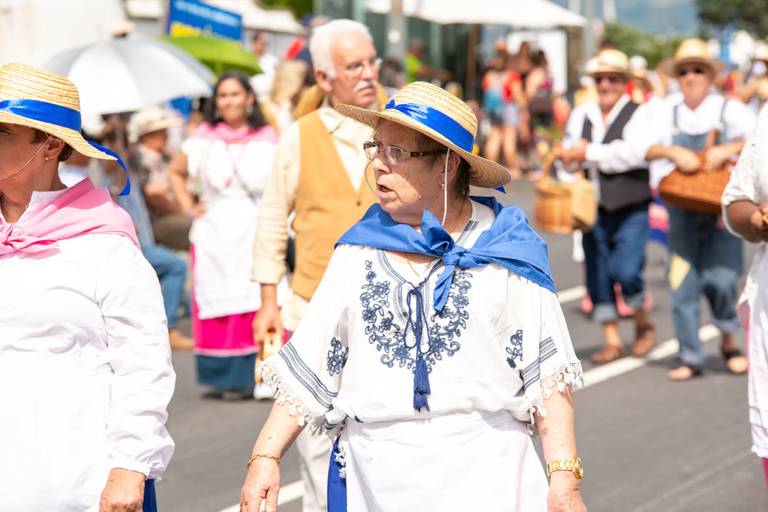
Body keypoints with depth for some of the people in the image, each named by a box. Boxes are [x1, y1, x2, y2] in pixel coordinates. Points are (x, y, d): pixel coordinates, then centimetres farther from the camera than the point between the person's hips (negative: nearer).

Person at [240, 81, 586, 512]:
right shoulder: (359, 253, 6)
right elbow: (307, 371, 5)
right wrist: (266, 457, -3)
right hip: (375, 478, 2)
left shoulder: (507, 253, -2)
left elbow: (548, 378, -4)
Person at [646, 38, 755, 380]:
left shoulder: (730, 111, 2)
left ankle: (729, 342, 17)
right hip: (682, 209, 2)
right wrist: (674, 152, -17)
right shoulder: (668, 114, 9)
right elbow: (642, 148, -2)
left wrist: (727, 150, -22)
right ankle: (690, 357, 9)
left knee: (721, 278, -10)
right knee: (682, 283, -2)